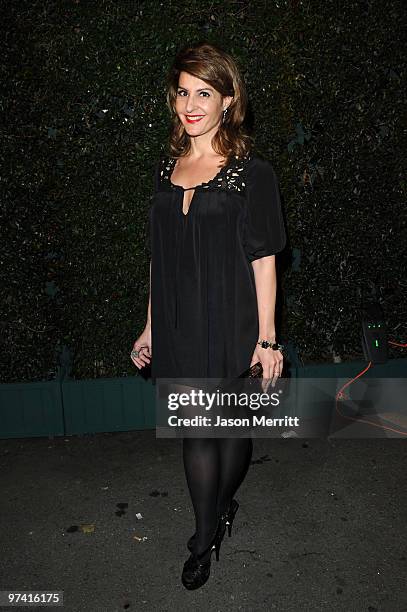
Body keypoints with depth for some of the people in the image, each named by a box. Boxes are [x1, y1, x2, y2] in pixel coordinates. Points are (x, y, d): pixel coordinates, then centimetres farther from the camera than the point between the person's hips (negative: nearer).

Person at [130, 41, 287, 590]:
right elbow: (160, 257, 9)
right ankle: (206, 537, 31)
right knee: (195, 431, 11)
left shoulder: (251, 173, -6)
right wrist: (150, 328, 10)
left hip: (231, 326, -3)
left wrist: (267, 337, -9)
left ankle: (220, 505, 42)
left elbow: (263, 260, -8)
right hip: (179, 328, 4)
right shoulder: (166, 169, 7)